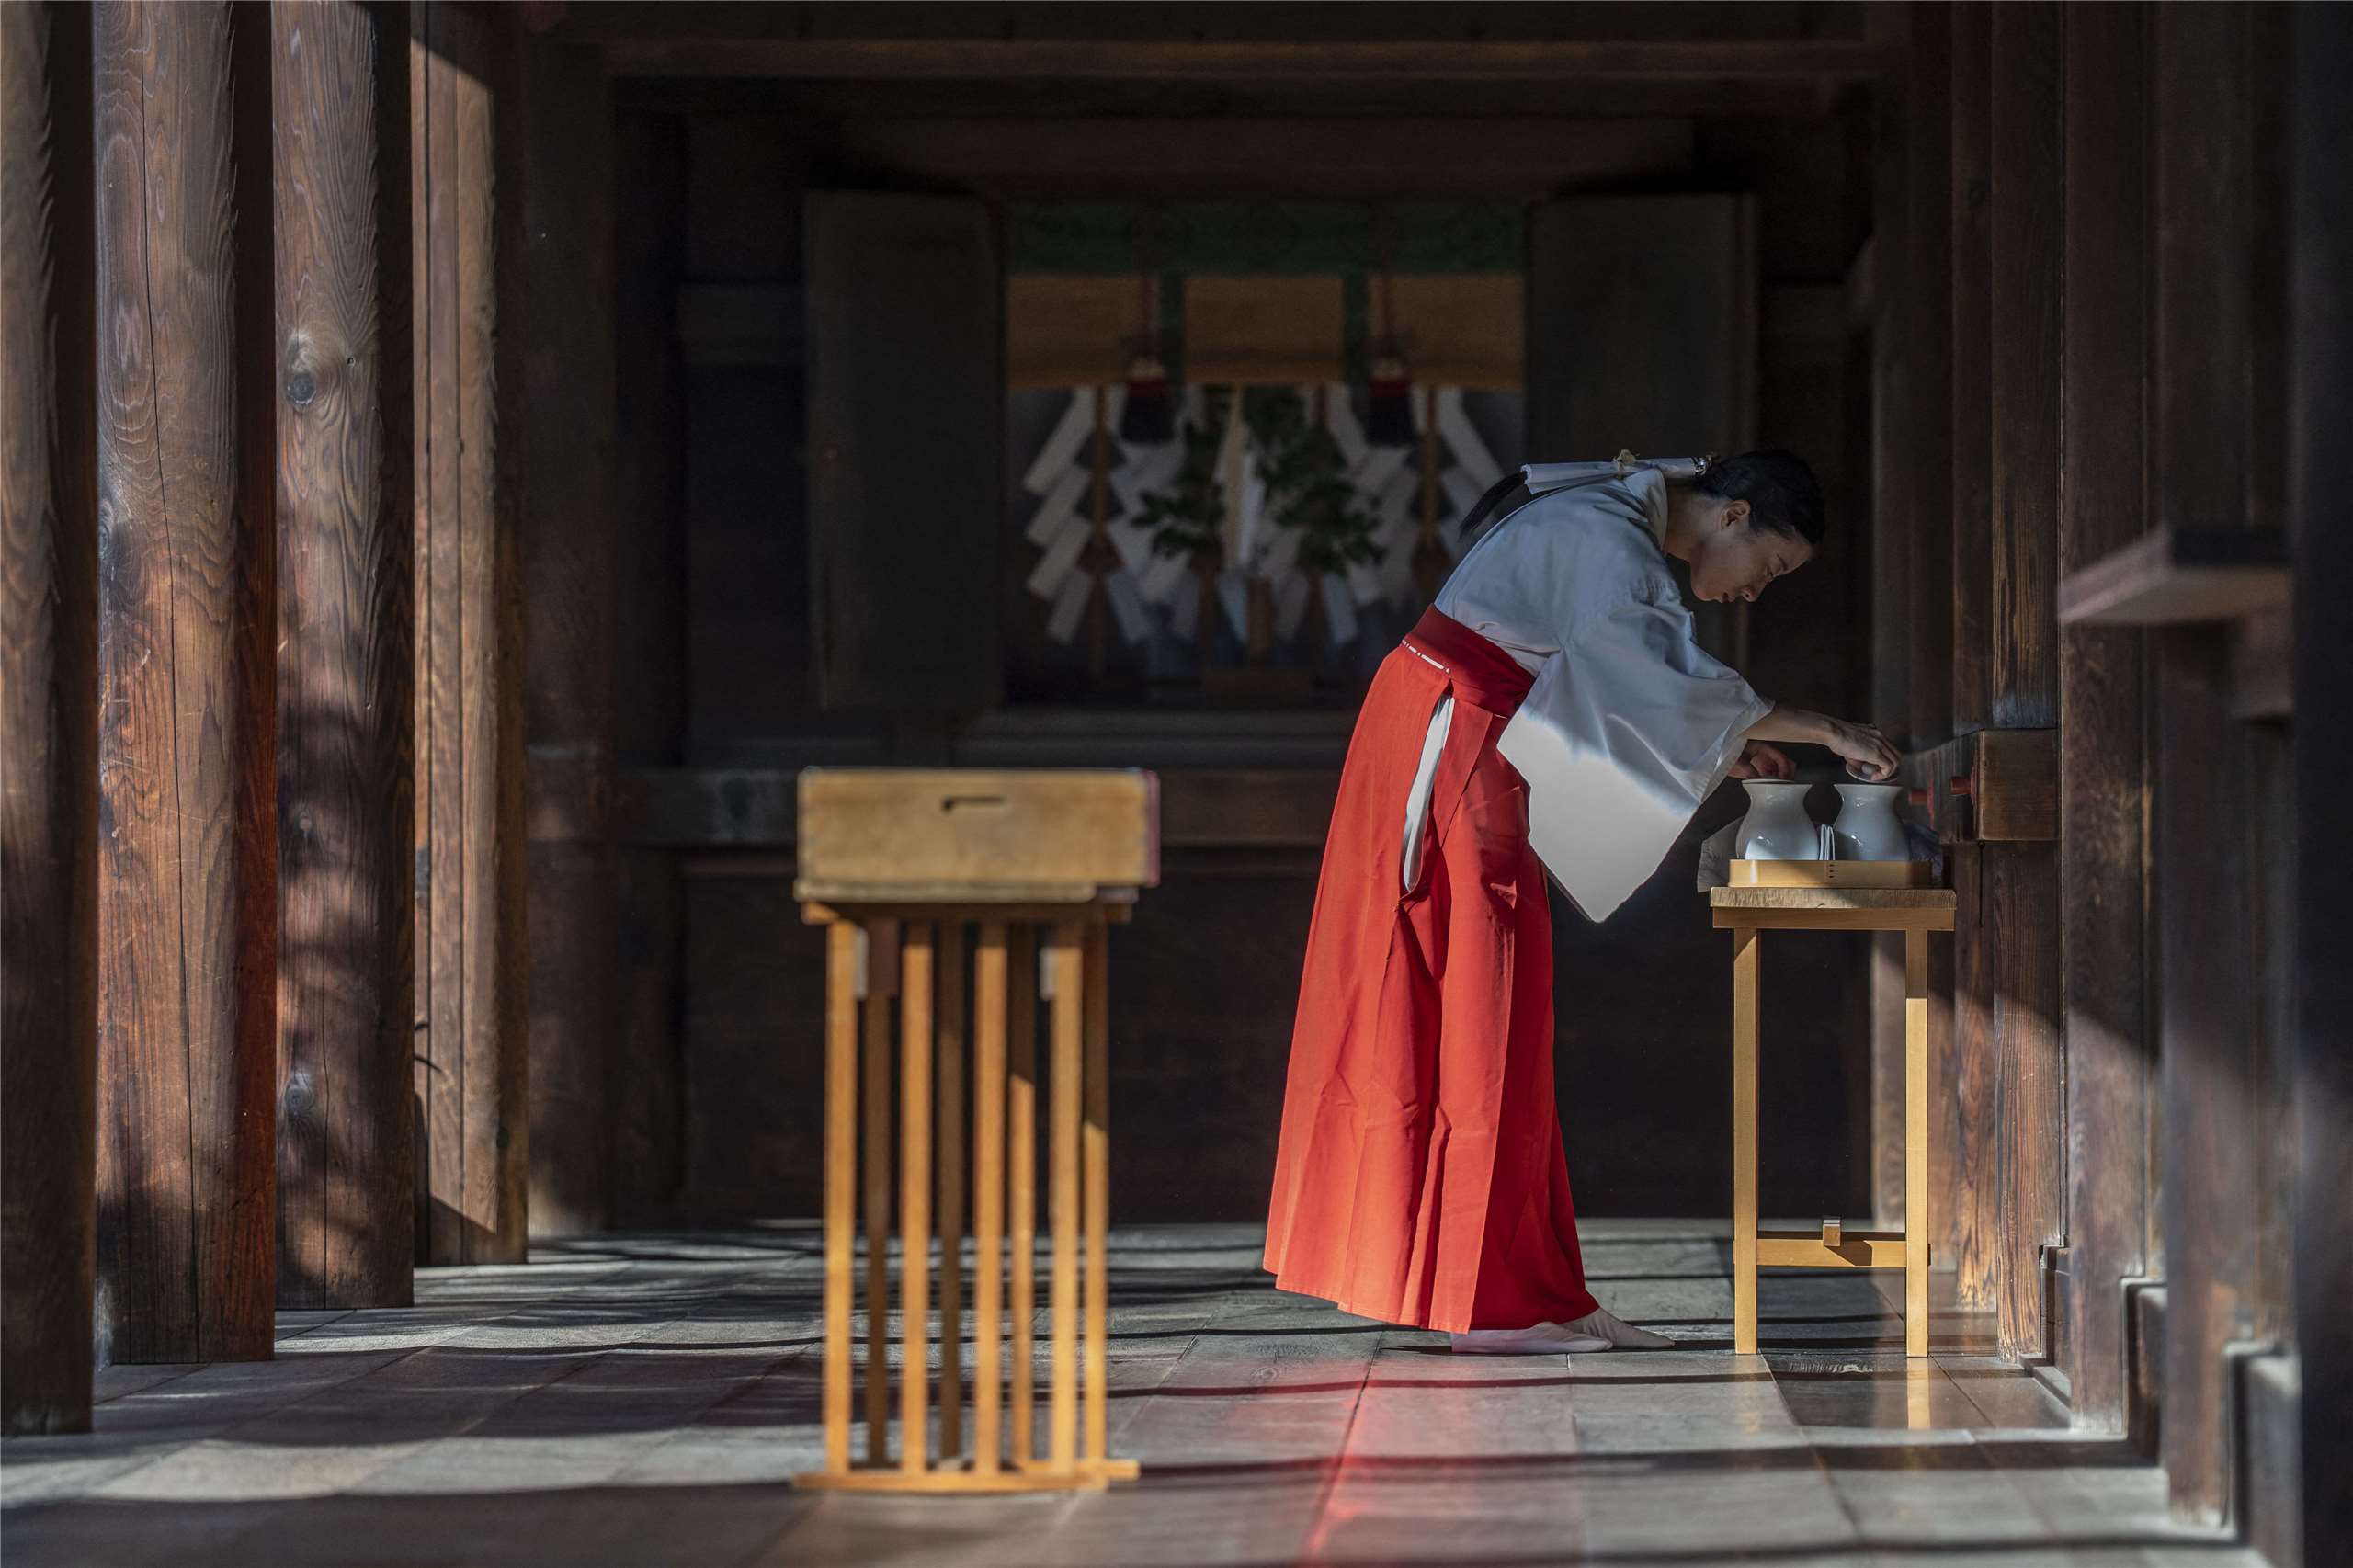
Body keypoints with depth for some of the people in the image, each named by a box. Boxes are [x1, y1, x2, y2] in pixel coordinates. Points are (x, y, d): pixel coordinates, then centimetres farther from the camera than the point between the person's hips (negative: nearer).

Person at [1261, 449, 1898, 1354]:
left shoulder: (1614, 533, 15)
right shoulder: (1608, 542, -17)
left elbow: (1595, 702, 20)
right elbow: (1659, 681, -29)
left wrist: (1718, 757, 10)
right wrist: (1822, 730, -25)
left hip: (1467, 755, 10)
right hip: (1447, 752, -10)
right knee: (1481, 1037, -7)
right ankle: (1492, 1303, -5)